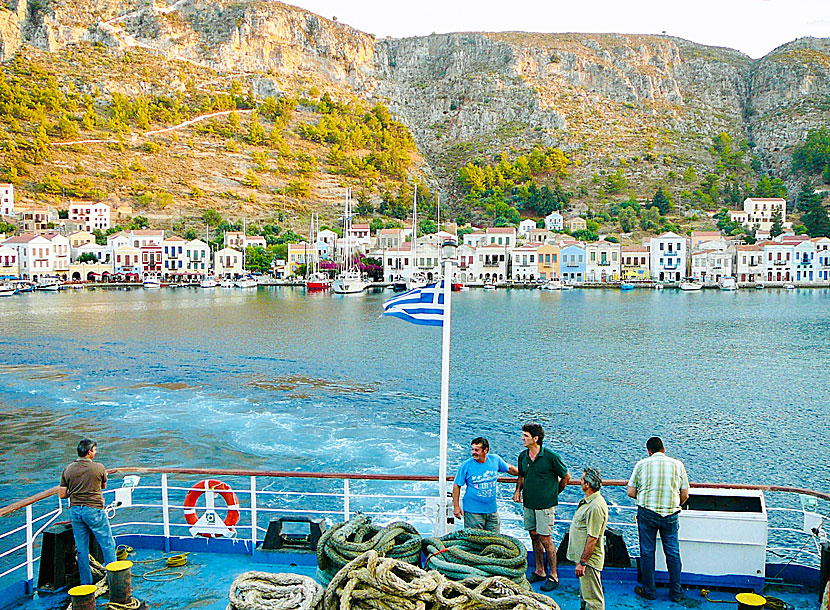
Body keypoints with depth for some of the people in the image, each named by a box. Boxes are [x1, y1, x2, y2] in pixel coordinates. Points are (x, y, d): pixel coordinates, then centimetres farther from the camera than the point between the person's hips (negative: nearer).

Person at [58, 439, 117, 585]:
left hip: (75, 511, 5)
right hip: (94, 510, -4)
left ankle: (86, 583, 19)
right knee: (107, 545, 7)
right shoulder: (99, 467, -10)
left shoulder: (68, 469, 0)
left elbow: (62, 494, 2)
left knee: (81, 549, 12)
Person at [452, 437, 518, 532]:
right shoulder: (466, 465, -10)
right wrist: (456, 507, -5)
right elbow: (457, 486, -4)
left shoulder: (495, 459, -1)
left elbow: (509, 468, 19)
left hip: (492, 510, 4)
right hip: (473, 512, -4)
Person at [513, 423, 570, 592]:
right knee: (534, 536, 13)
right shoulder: (523, 456, 3)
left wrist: (554, 493, 5)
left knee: (545, 539, -4)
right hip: (528, 502, 6)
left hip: (545, 503, -6)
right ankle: (539, 571, 27)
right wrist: (518, 490, 3)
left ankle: (553, 576, 9)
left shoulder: (550, 456, -14)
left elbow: (566, 476, -2)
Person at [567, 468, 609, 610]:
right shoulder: (587, 501, 8)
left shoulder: (596, 507, -26)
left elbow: (592, 538, -26)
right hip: (582, 556, 10)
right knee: (584, 594, 23)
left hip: (588, 560, -10)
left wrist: (582, 562, -22)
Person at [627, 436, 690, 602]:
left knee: (647, 552, 9)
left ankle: (648, 590, 18)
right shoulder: (678, 464, 2)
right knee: (673, 553, 12)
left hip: (647, 513, -1)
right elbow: (685, 495, 6)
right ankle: (676, 593, 20)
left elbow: (631, 492, -1)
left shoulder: (642, 464, -2)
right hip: (670, 515, 1)